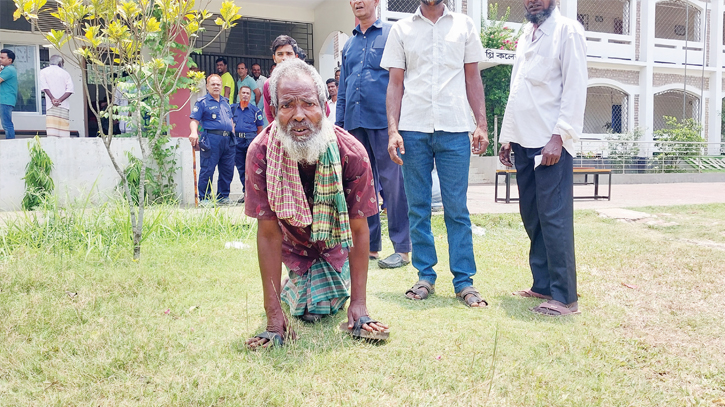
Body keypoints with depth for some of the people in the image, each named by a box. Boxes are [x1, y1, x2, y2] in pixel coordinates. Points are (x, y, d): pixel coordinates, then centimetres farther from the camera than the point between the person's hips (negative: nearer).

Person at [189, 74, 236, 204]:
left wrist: (233, 134, 16)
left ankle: (223, 196, 19)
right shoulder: (202, 102, 2)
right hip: (211, 139, -6)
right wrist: (194, 133, -25)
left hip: (227, 140, 6)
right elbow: (194, 121, -6)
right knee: (207, 170, -6)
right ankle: (204, 198, 0)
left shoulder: (225, 101, 21)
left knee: (228, 170, 9)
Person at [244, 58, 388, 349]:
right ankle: (294, 285, 28)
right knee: (304, 308, -7)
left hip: (333, 241, 0)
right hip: (292, 239, 0)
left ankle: (334, 282, 28)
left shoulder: (351, 153, -33)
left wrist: (359, 304, -23)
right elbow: (268, 234, -26)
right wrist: (274, 316, -27)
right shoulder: (260, 153, -32)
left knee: (324, 306, -7)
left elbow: (358, 230, -23)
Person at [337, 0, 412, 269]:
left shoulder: (391, 34, 3)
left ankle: (402, 249, 1)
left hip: (384, 121, -6)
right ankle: (370, 245, 18)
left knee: (392, 183, -6)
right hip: (355, 123, 6)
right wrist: (339, 123, 15)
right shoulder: (349, 44, 21)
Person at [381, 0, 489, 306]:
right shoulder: (401, 29, 12)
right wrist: (393, 130, -3)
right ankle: (425, 277, 15)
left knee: (457, 209, 0)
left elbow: (473, 78, 11)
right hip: (413, 129, 1)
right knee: (418, 209, 5)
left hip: (455, 129, 0)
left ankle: (464, 281, 7)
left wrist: (481, 124, 0)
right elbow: (395, 84, 8)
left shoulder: (464, 25, 13)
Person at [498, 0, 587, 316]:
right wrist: (507, 137, 16)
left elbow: (575, 88, -10)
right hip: (524, 140, 8)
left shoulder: (568, 31, -1)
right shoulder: (526, 36, 20)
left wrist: (559, 136, -19)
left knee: (554, 218, -7)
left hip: (550, 141, -7)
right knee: (531, 216, 10)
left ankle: (564, 297, -1)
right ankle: (542, 285, 20)